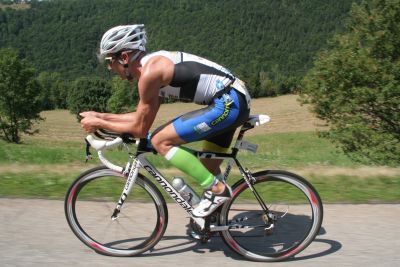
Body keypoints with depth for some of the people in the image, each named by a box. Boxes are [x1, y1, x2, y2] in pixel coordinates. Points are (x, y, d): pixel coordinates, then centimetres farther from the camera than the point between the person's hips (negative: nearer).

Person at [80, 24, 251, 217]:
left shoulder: (149, 71, -16)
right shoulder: (154, 64, 14)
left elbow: (139, 129, -10)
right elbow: (142, 117, 20)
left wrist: (98, 124, 2)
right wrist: (101, 116, 20)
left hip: (229, 102, -10)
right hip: (233, 101, 10)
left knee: (160, 141, -11)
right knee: (207, 170, 18)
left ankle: (217, 189, -5)